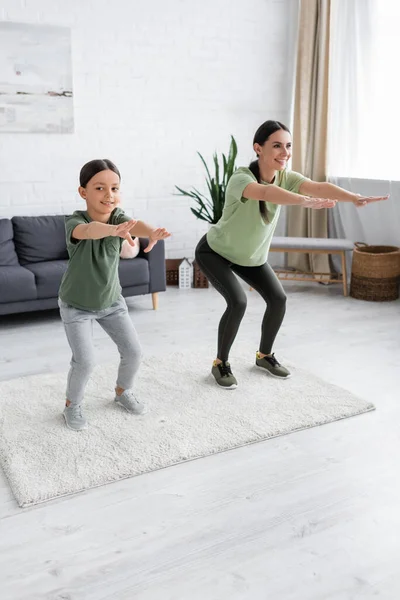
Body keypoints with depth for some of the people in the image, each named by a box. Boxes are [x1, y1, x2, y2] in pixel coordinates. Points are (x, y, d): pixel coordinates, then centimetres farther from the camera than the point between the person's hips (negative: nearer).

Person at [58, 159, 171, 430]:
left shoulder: (118, 217, -15)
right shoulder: (75, 222, -26)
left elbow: (134, 225, -38)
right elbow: (89, 230, -51)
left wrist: (152, 233, -63)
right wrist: (113, 230, -74)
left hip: (112, 301, 4)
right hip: (76, 305, -4)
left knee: (134, 351, 3)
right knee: (85, 360, -12)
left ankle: (123, 391, 33)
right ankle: (72, 405, 17)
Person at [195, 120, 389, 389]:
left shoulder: (286, 177, -16)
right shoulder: (241, 178, -32)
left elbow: (319, 186, -34)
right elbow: (265, 192, -55)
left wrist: (356, 198, -51)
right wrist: (304, 201, -71)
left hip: (252, 256, 6)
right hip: (215, 252, -6)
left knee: (278, 299, -2)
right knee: (238, 301, -23)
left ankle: (264, 355, 22)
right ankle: (221, 363, -1)